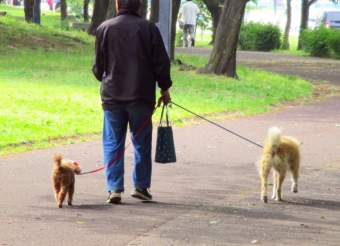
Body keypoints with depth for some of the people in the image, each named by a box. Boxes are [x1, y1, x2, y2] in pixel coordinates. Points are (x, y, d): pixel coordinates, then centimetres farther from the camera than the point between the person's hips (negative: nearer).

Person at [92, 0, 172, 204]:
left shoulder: (104, 29, -2)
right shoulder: (148, 28, -4)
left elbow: (98, 67, 5)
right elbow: (161, 62, -3)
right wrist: (164, 88, 10)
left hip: (112, 96, 0)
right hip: (141, 97, 0)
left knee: (113, 145, 6)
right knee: (141, 143, 11)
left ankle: (114, 188, -1)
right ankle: (141, 186, 13)